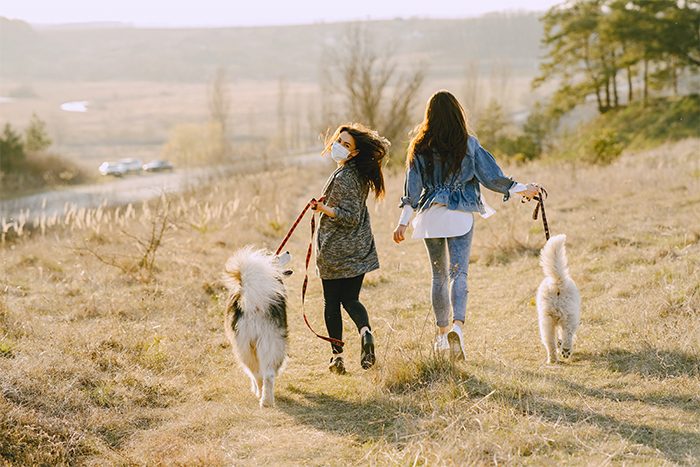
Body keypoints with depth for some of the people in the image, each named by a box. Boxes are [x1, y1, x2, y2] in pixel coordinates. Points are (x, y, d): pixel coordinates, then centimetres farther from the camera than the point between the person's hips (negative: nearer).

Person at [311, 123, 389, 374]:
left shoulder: (343, 177, -20)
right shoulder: (362, 172, 2)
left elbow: (351, 217, -21)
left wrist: (325, 209, -24)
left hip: (334, 250, -7)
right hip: (359, 249, 7)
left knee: (331, 302, 6)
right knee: (351, 299, 13)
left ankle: (337, 355, 7)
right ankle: (365, 331, -17)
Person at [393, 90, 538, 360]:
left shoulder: (420, 147, -2)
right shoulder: (468, 145, -4)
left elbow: (412, 187, -1)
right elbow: (490, 175, 1)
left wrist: (403, 222, 2)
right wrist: (520, 189, 14)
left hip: (431, 216, 2)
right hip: (460, 216, -2)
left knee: (438, 276, 14)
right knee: (458, 273, -5)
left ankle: (442, 333, 20)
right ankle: (457, 325, -28)